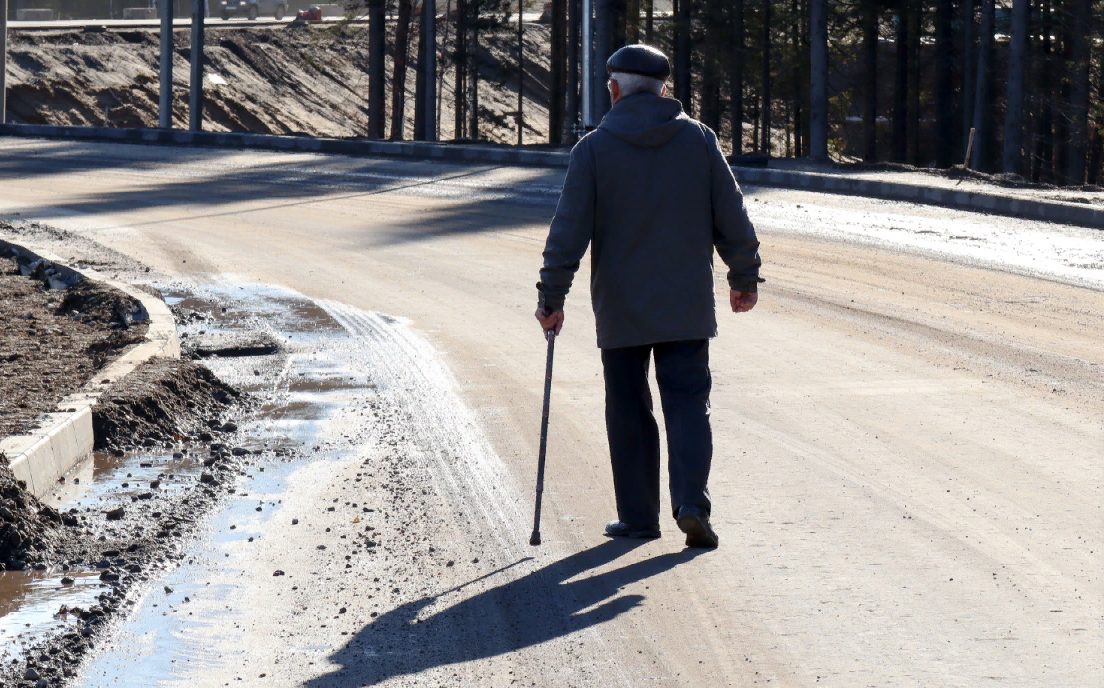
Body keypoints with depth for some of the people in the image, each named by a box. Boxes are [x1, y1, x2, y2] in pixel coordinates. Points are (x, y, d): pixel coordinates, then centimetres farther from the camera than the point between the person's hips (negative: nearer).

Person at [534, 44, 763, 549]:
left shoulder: (594, 148, -5)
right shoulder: (699, 139, 1)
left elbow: (569, 231, -8)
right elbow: (732, 218, 4)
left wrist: (551, 297, -2)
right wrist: (745, 278, 16)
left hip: (621, 308, -1)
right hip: (688, 307, 1)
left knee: (629, 411, 10)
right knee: (688, 402, 4)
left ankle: (638, 515, 13)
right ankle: (692, 502, -14)